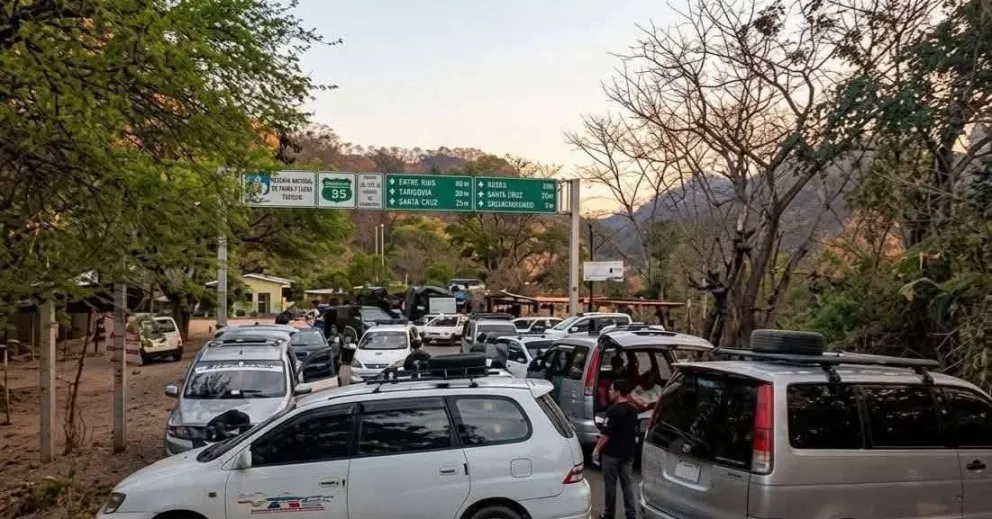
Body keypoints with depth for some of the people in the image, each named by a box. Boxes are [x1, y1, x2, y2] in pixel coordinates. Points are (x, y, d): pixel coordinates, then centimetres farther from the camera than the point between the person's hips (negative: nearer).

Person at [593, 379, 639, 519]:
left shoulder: (613, 410, -19)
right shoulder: (633, 410, 6)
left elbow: (606, 434, -19)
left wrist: (597, 449, -9)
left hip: (612, 453, -7)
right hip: (628, 453, 7)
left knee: (610, 484, 5)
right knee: (628, 482, 10)